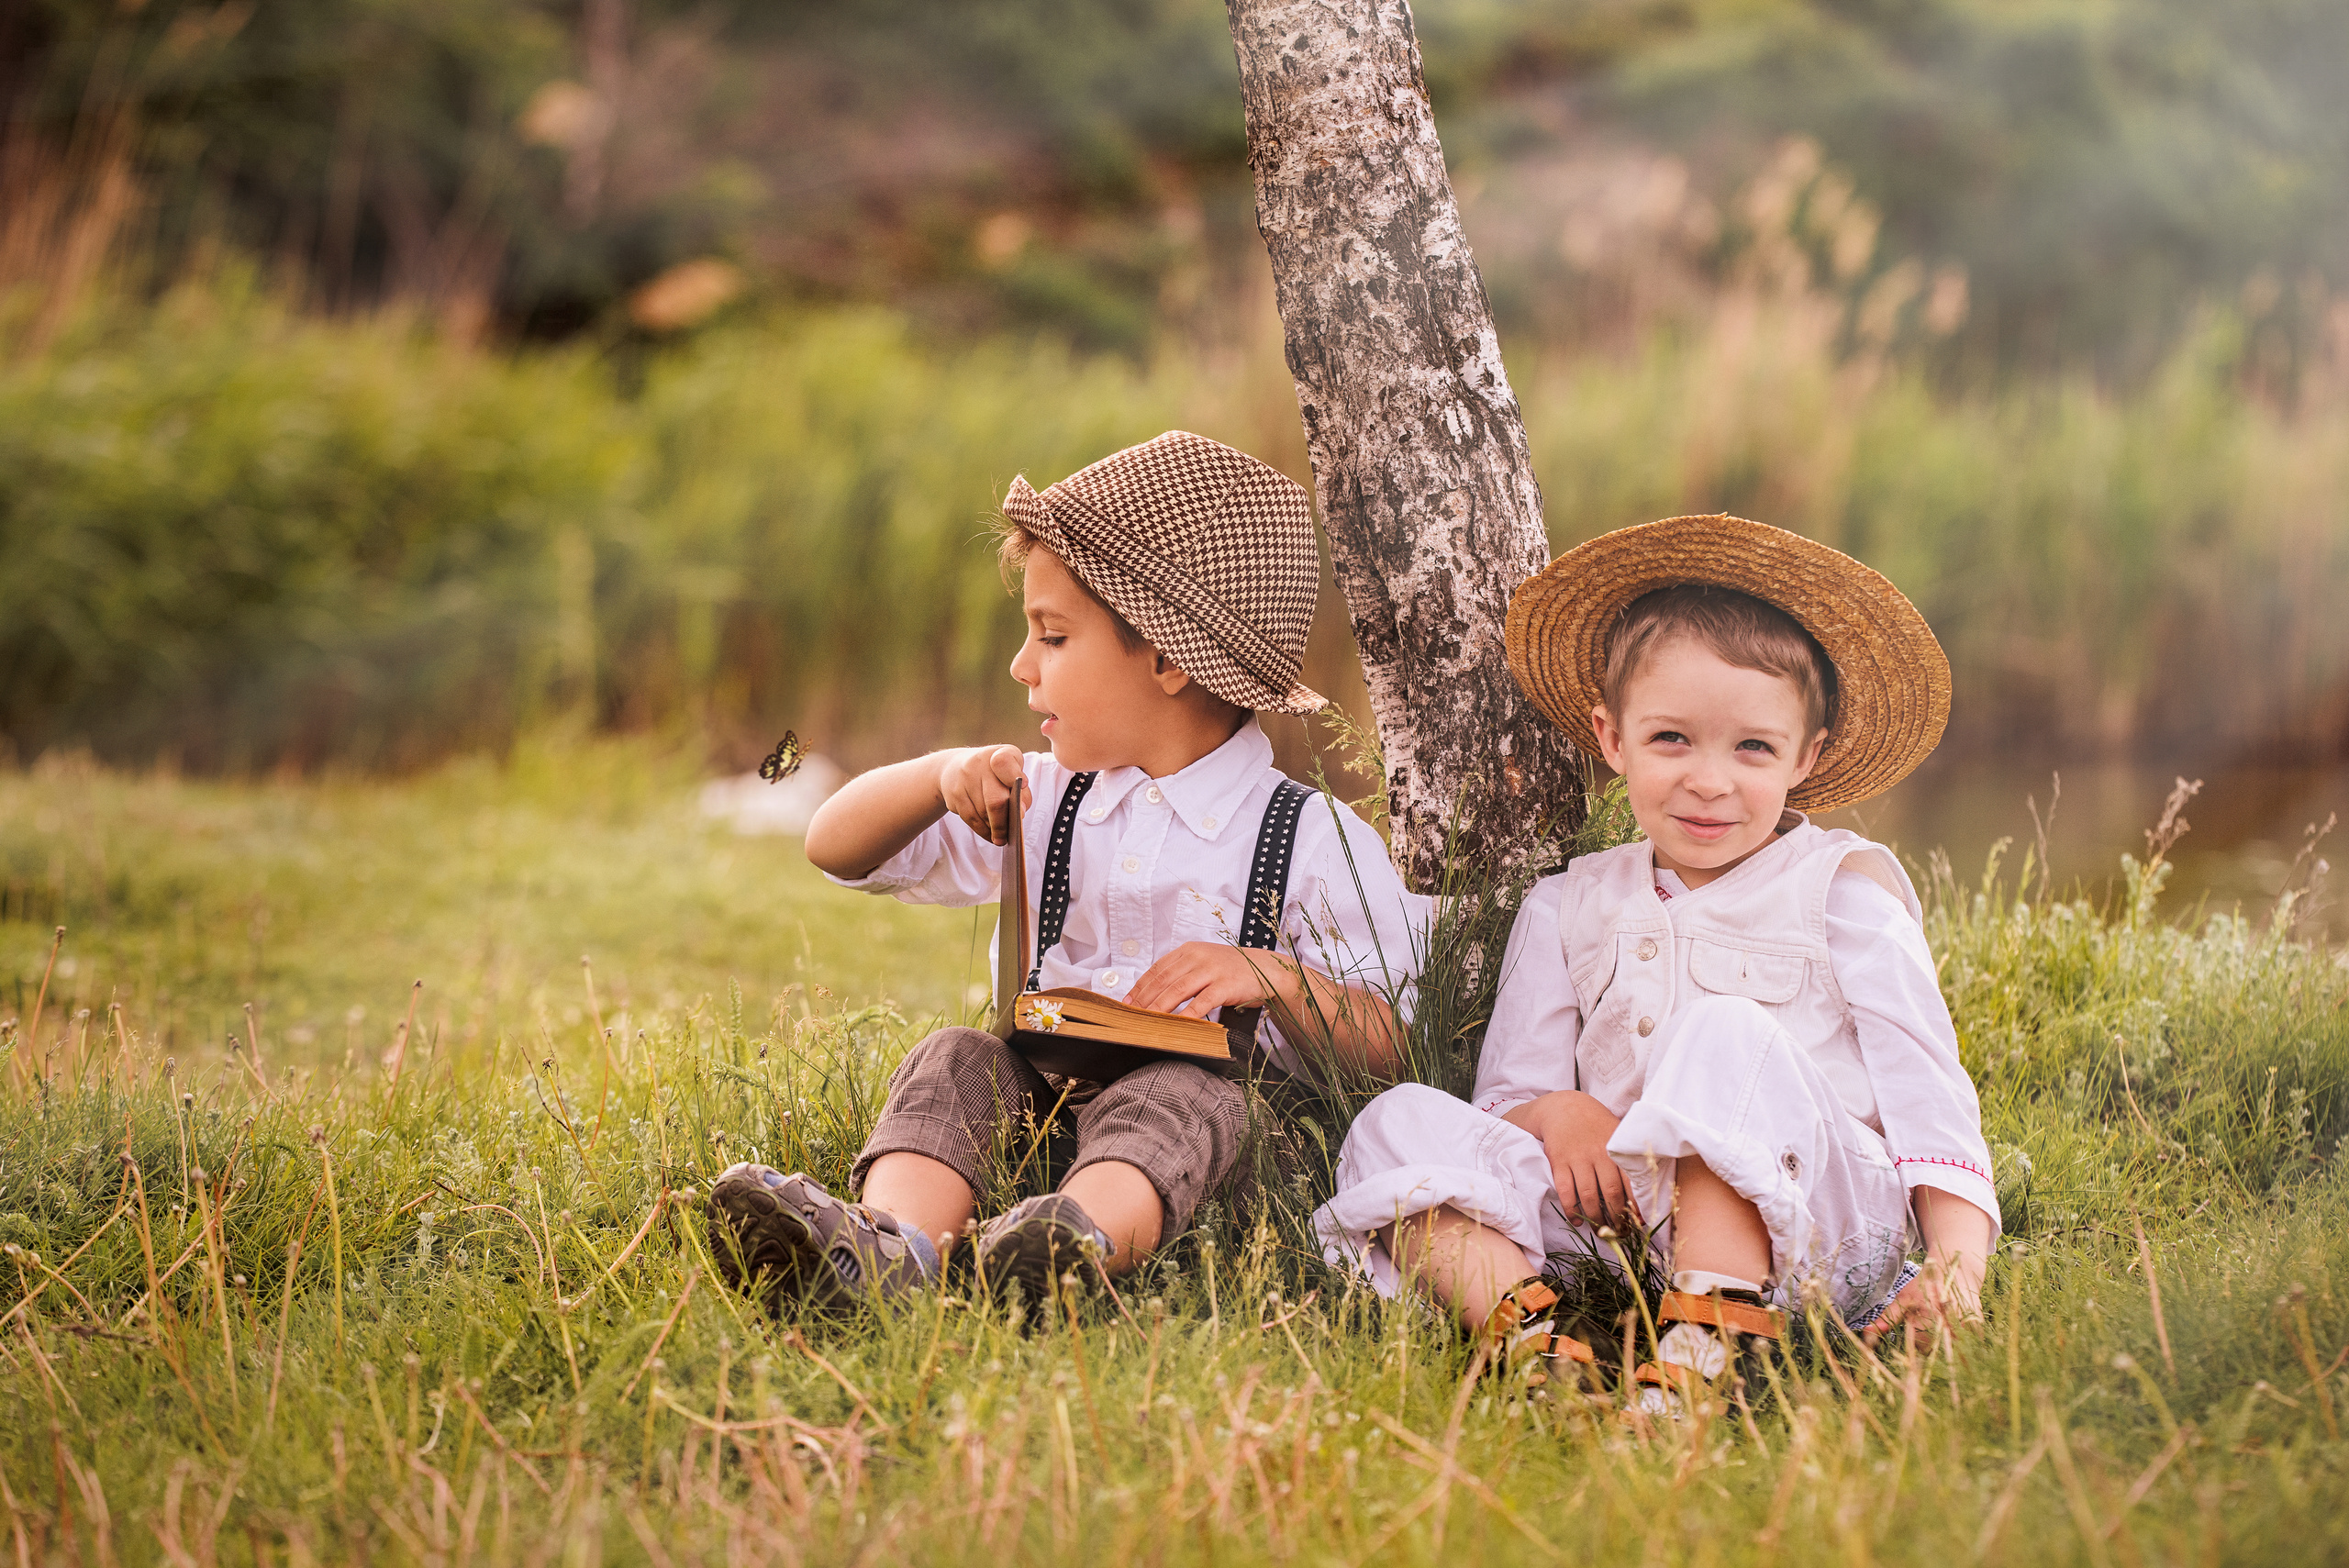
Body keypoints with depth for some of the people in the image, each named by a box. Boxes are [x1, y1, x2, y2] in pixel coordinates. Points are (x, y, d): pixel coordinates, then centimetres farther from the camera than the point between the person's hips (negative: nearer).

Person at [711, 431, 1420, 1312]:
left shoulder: (1312, 841, 2)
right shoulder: (1040, 805, 17)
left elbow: (1390, 1042, -1)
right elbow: (836, 850, 16)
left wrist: (1273, 978, -19)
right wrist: (941, 776, -2)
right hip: (1038, 1094, 5)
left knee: (1180, 1096, -35)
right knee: (952, 1059, -22)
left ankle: (1083, 1243, -66)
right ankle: (889, 1246, -50)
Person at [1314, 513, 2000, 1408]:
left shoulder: (1844, 887, 11)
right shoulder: (1568, 909, 20)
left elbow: (1922, 1083, 2)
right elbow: (1509, 1093, 17)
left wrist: (1956, 1262, -15)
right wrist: (1556, 1114, -10)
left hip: (1810, 1216, -3)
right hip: (1623, 1226, 4)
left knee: (1728, 1036, -32)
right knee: (1399, 1125, -14)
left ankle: (1705, 1362, -43)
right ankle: (1527, 1332, -40)